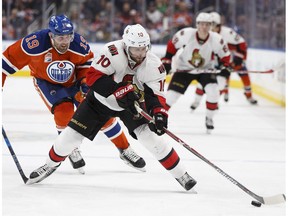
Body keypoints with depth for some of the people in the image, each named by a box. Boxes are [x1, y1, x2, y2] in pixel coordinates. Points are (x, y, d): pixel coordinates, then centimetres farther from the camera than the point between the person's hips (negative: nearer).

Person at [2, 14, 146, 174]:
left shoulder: (79, 44, -26)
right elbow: (9, 58, -23)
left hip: (73, 80, 2)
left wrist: (84, 81, -15)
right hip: (46, 82, -2)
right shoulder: (35, 44, -35)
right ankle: (72, 151, -1)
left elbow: (87, 60, -3)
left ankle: (125, 150, 11)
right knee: (64, 111, -26)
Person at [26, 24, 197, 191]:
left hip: (132, 104, 1)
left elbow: (156, 94, -19)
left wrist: (159, 113, -40)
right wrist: (120, 90, -40)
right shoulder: (113, 52, -31)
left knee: (150, 135, -18)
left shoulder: (153, 65, -22)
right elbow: (93, 76, -31)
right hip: (101, 100, -1)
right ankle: (51, 164, 25)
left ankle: (180, 174, -6)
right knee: (73, 132, -3)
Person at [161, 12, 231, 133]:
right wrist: (167, 60, -7)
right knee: (171, 94, -9)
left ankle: (209, 118, 2)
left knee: (213, 91, -22)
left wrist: (225, 67, -15)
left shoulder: (216, 39, -20)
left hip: (205, 69, 1)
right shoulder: (186, 34, -24)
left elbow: (225, 54, -1)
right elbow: (172, 44, -6)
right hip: (184, 69, -1)